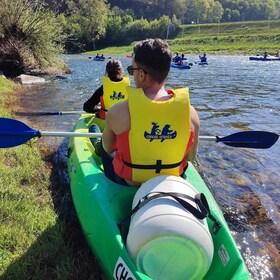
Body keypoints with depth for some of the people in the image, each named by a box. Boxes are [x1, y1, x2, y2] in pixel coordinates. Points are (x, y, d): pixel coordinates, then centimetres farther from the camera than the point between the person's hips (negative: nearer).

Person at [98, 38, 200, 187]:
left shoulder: (118, 112, -24)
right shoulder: (190, 112, -19)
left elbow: (108, 148, -5)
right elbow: (191, 156, -5)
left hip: (128, 183, -2)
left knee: (102, 145, 28)